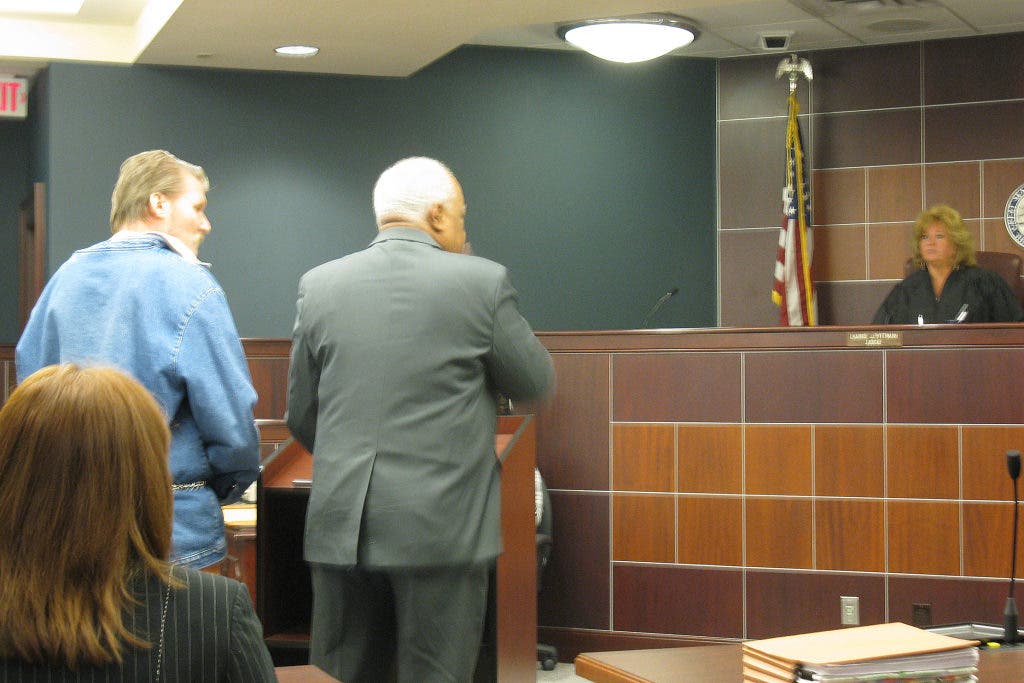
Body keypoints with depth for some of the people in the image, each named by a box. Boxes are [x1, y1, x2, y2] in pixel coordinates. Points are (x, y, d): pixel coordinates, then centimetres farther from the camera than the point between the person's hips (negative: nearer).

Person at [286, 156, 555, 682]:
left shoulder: (318, 285, 5)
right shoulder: (482, 282, -5)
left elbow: (300, 416, 11)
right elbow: (535, 383, 6)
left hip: (340, 524, 3)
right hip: (442, 527, -3)